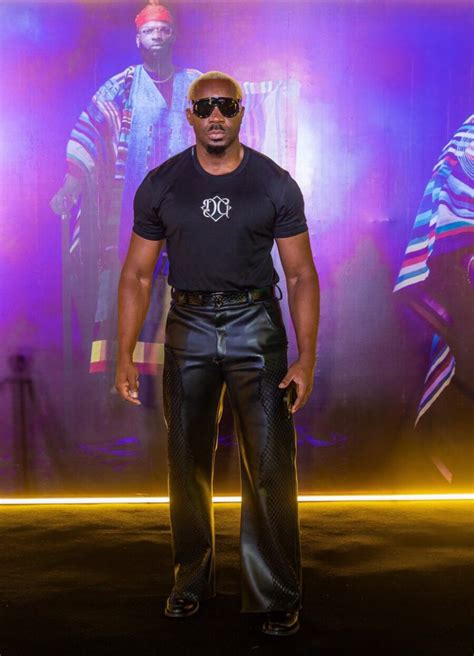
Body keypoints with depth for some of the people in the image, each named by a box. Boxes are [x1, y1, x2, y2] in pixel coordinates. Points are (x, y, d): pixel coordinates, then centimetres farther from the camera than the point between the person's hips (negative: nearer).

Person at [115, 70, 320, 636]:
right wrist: (124, 355, -4)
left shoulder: (275, 184, -1)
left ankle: (277, 597, 11)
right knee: (187, 463, 10)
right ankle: (191, 582, 28)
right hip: (188, 328, 2)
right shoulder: (161, 185, 2)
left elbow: (301, 275, -1)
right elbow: (137, 275, 4)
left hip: (256, 325, -1)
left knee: (270, 465, -4)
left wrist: (306, 359, -9)